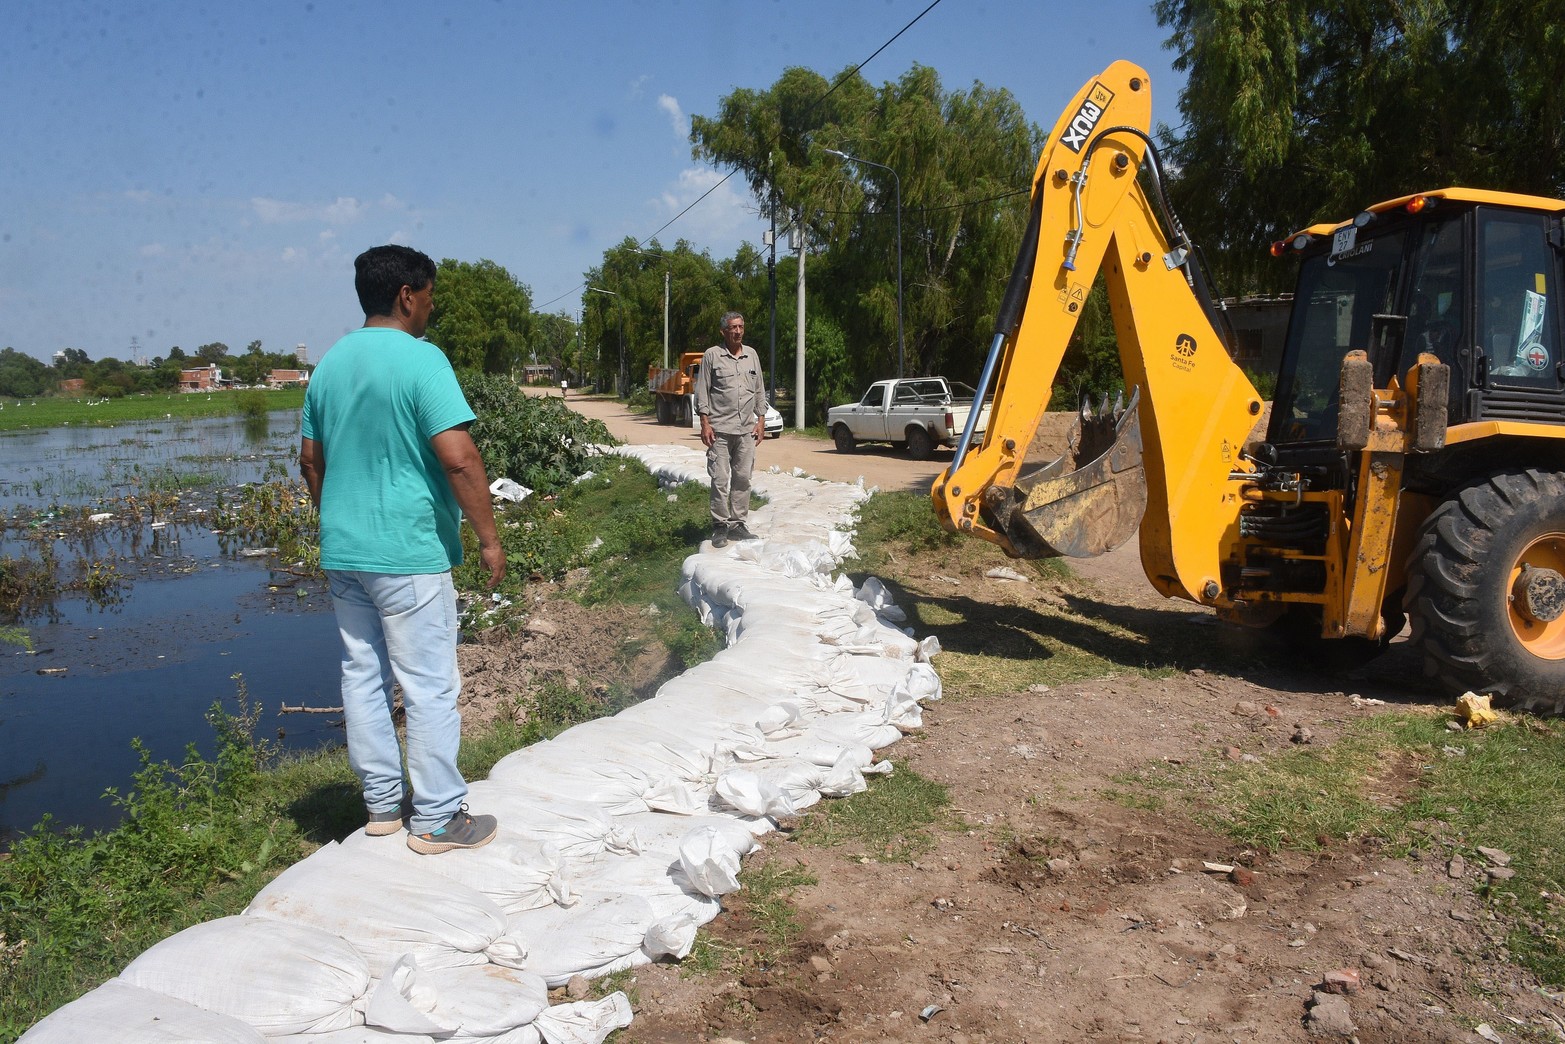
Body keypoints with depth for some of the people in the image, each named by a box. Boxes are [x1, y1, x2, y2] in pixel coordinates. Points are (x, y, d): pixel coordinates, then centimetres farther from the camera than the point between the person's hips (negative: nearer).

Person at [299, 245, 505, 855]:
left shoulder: (330, 364, 10)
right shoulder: (421, 359, -14)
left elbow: (311, 460, 17)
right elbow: (459, 459, -21)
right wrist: (489, 538, -13)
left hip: (342, 552, 8)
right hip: (408, 553, -8)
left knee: (363, 678, 14)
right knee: (429, 688, 1)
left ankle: (382, 803, 26)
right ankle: (436, 820, 10)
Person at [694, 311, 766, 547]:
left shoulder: (752, 355, 13)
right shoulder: (712, 355, 1)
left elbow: (759, 390, 18)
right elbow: (702, 391, 0)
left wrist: (761, 420, 10)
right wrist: (705, 423, -7)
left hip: (746, 429, 4)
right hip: (720, 429, -4)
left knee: (743, 478, 6)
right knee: (720, 479, -5)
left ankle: (737, 524, 13)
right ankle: (720, 526, 4)